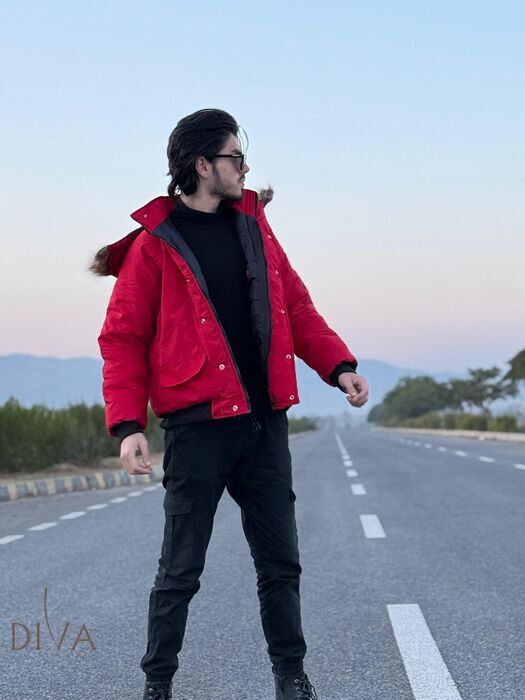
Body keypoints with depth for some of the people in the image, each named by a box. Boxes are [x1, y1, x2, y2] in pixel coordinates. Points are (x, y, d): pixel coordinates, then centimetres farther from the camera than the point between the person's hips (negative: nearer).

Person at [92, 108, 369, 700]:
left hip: (264, 422, 5)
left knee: (280, 561, 10)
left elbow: (295, 308, 16)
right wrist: (127, 423, -14)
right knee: (181, 570, 4)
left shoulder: (252, 225, 12)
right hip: (197, 425, -5)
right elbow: (122, 338, -4)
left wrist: (338, 366, 2)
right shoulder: (154, 242, -4)